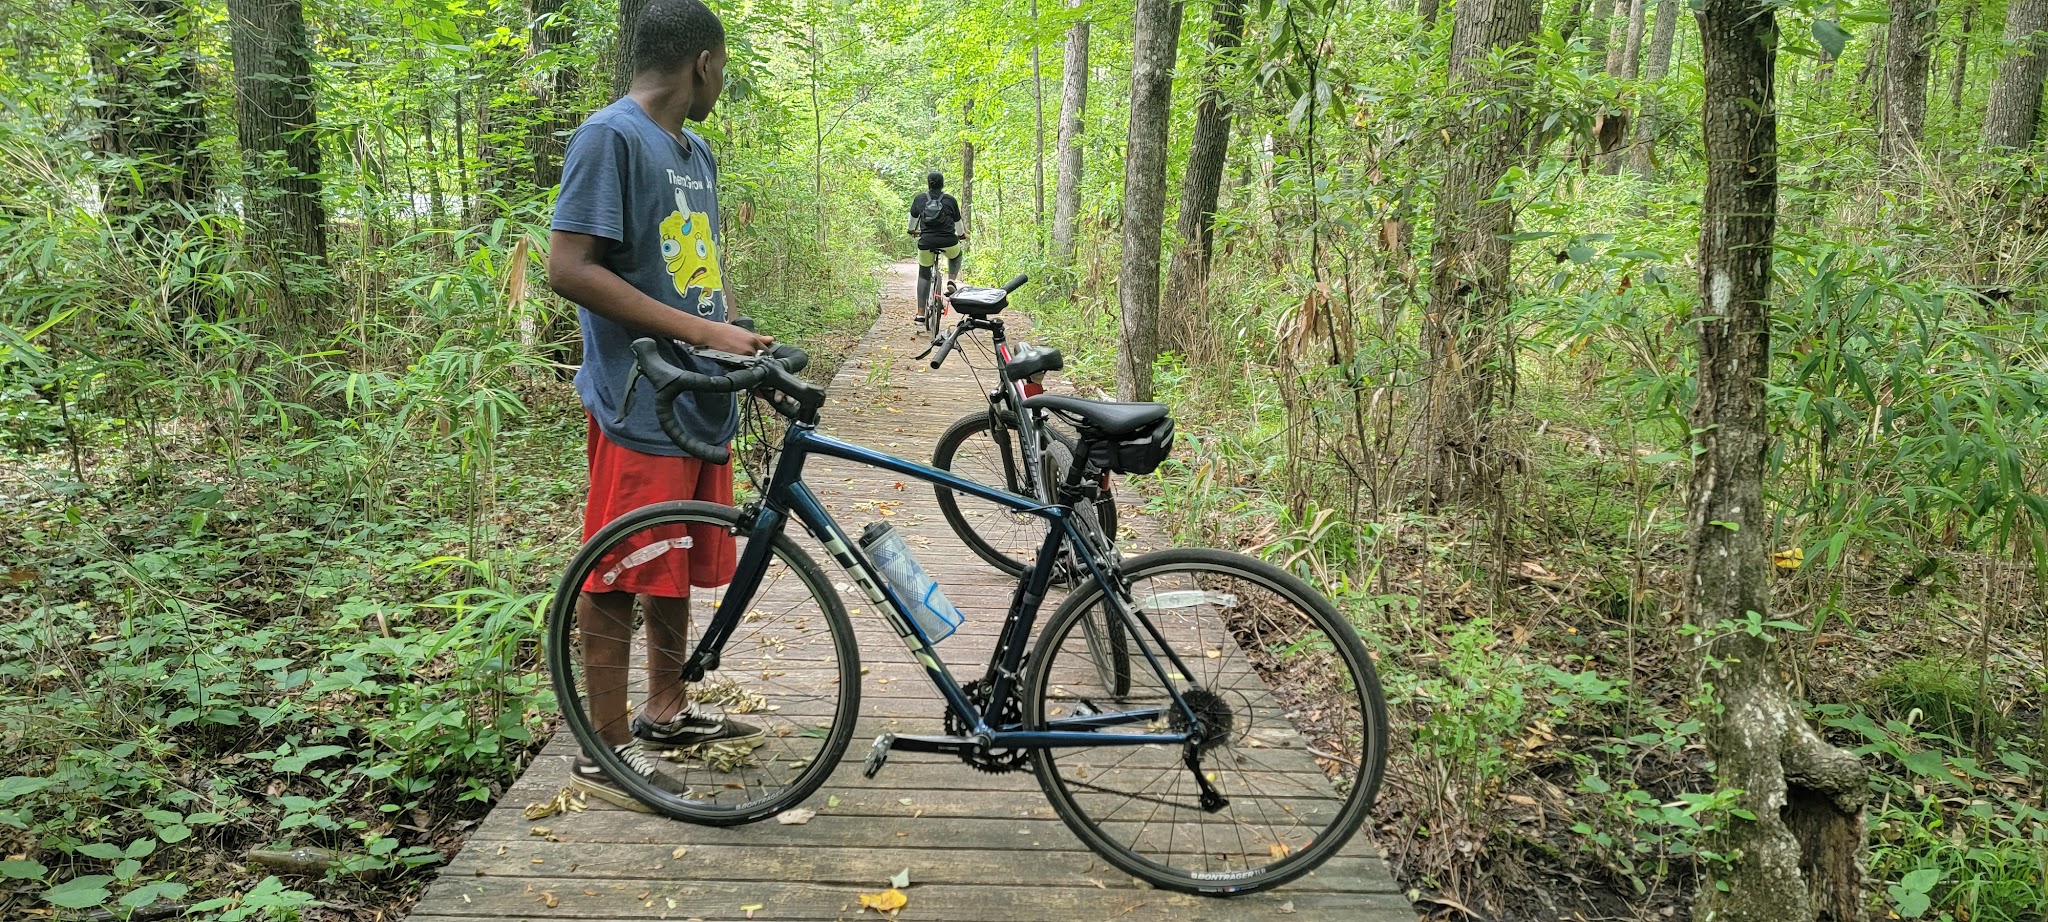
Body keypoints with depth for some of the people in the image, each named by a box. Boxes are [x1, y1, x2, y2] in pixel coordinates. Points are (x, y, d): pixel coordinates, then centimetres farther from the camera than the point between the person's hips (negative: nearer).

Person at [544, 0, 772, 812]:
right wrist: (703, 333, -21)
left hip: (700, 400, 9)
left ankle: (667, 712, 32)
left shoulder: (696, 153, 16)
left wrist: (747, 346, 7)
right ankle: (606, 747, 11)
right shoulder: (610, 137, -11)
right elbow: (570, 268, -19)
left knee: (681, 566, 17)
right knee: (620, 576, -1)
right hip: (637, 403, -9)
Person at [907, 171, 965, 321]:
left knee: (924, 275, 18)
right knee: (956, 253, 35)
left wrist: (912, 230, 46)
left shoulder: (919, 199, 8)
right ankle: (951, 281, 14)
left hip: (926, 243, 1)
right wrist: (962, 235, 40)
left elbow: (913, 217, 24)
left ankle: (920, 313, 11)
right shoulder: (951, 200, 6)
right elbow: (958, 222, 18)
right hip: (948, 243, -1)